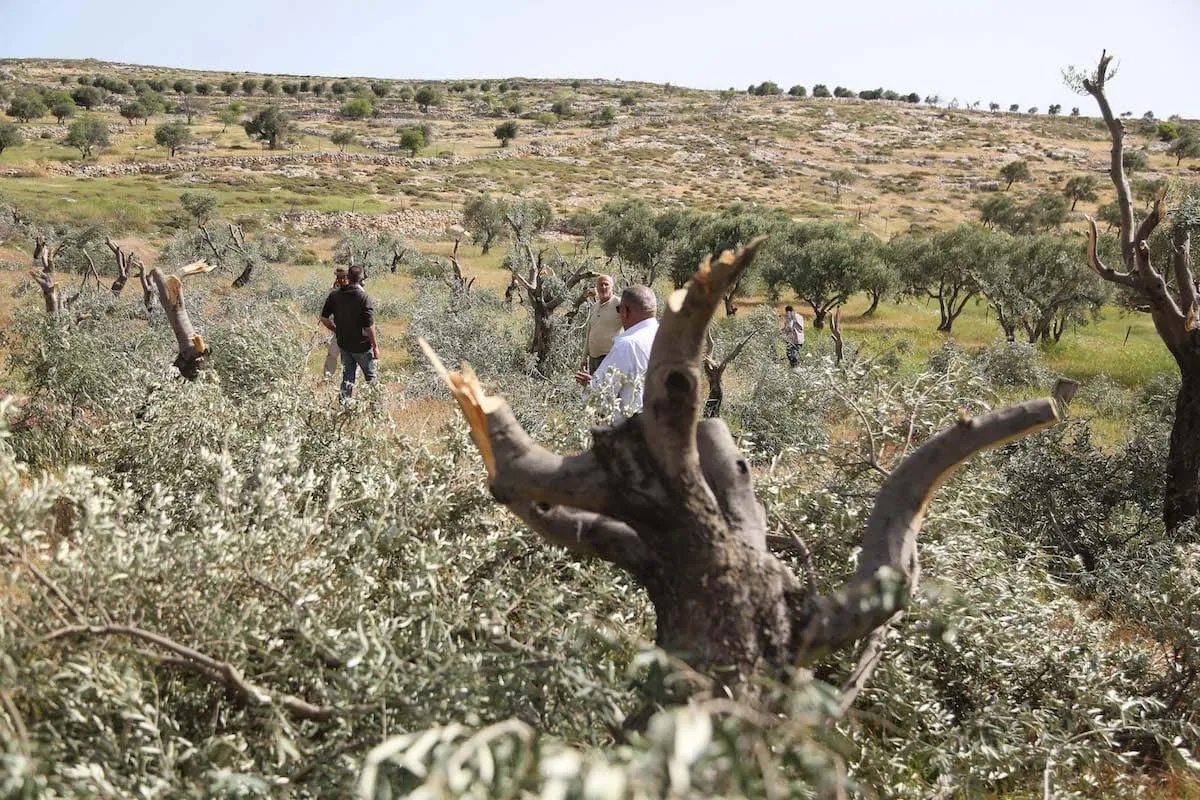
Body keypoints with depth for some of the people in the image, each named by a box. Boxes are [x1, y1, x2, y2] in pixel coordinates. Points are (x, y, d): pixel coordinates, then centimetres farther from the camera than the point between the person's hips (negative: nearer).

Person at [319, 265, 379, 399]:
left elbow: (324, 319, 1)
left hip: (343, 343, 5)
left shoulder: (334, 295, -4)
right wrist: (375, 346, -10)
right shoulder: (365, 299, -20)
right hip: (362, 345, -4)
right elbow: (369, 326, -21)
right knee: (370, 376, 13)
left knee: (347, 376, 16)